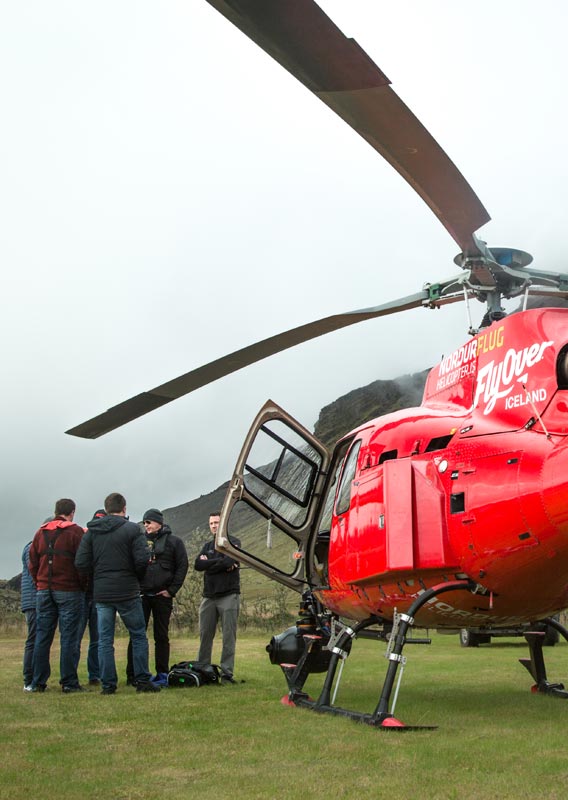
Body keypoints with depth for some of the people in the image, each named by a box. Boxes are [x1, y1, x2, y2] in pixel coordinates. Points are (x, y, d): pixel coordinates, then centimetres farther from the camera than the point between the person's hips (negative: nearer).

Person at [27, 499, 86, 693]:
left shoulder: (41, 532, 10)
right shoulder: (75, 531, -6)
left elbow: (33, 563, 11)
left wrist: (40, 584, 17)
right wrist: (84, 586, 2)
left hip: (44, 590, 5)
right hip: (69, 591, -5)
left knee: (42, 637, 9)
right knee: (68, 637, -1)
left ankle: (38, 682, 12)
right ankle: (69, 683, 0)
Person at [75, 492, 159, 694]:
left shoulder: (91, 532, 4)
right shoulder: (132, 529, -6)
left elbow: (81, 564, -3)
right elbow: (142, 560, -14)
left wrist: (98, 574, 14)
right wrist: (135, 576, 6)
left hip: (101, 593, 3)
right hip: (127, 592, -3)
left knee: (105, 640, 8)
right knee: (138, 636, 8)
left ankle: (108, 684, 8)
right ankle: (142, 681, 8)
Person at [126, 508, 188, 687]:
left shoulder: (174, 542, 3)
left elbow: (182, 566, 0)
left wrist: (172, 590, -6)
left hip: (162, 596, -1)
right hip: (141, 594, 1)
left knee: (161, 636, 5)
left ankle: (162, 674, 11)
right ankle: (132, 675, 5)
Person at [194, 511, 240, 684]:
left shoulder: (233, 543, 4)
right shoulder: (207, 546, 18)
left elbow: (229, 560, -16)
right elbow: (198, 565, 0)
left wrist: (209, 564, -4)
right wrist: (221, 563, -11)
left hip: (229, 596, -4)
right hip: (209, 597, 5)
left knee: (229, 636, -4)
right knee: (205, 635, 6)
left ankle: (226, 672, -2)